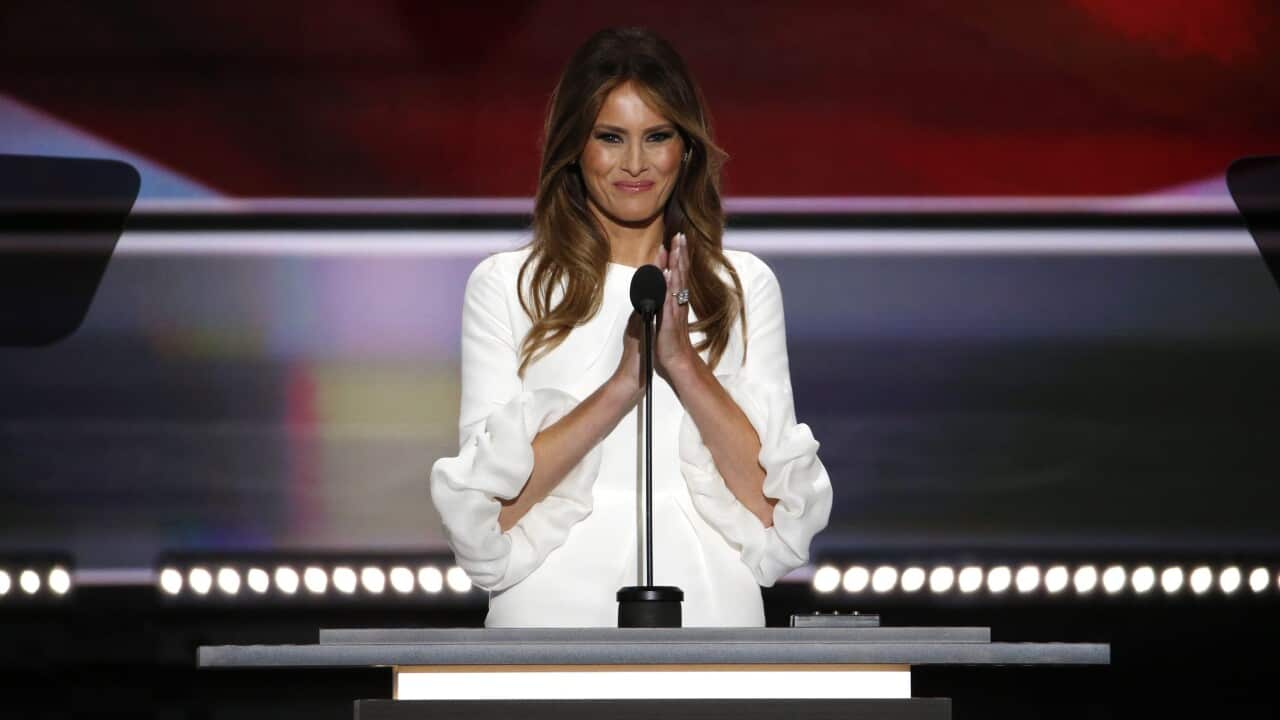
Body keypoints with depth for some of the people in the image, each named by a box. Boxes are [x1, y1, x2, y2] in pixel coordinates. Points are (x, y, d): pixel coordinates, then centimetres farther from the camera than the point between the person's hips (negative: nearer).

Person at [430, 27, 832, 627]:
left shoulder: (744, 285, 11)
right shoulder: (505, 285, 7)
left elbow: (773, 501, 1)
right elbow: (493, 503, -4)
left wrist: (684, 362, -9)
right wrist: (624, 381, -11)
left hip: (711, 611, 1)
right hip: (554, 613, -1)